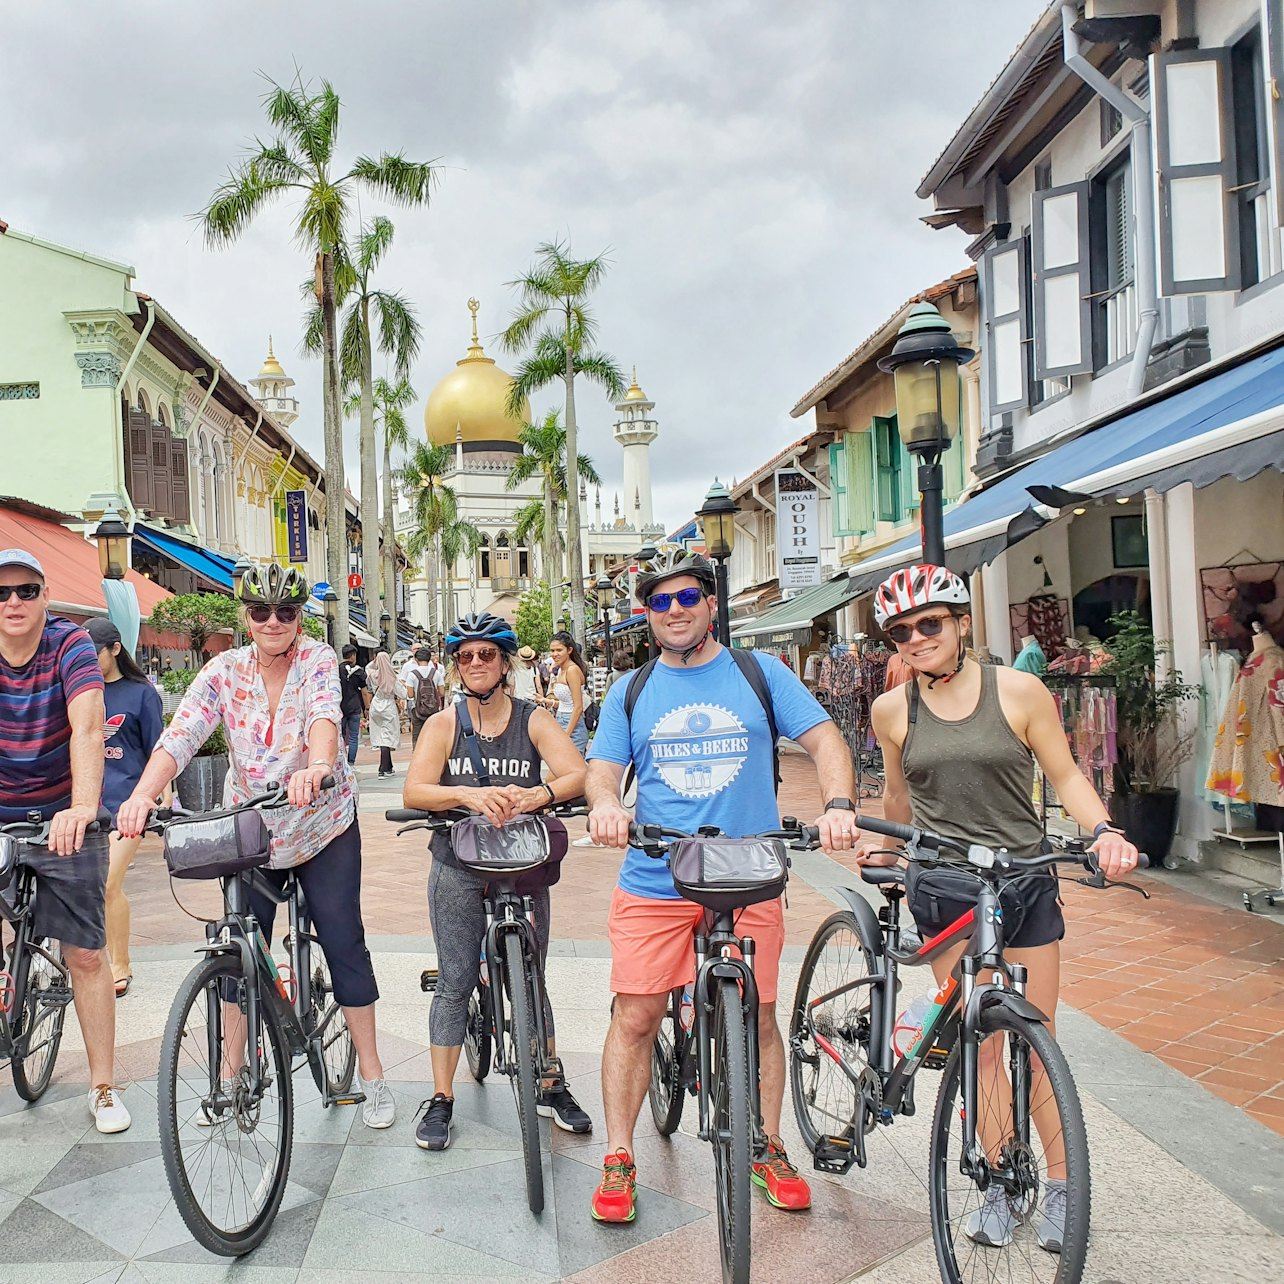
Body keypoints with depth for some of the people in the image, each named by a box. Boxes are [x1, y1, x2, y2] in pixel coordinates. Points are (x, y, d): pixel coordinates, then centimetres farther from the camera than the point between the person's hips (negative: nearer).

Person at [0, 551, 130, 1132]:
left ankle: (103, 1088, 14)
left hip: (63, 818, -2)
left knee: (86, 954, 2)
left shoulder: (71, 644, -12)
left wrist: (83, 806, -41)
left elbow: (87, 725, -26)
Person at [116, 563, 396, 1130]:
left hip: (323, 826, -2)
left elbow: (324, 715, -31)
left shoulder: (318, 660, -11)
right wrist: (143, 794, -37)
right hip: (249, 831, 2)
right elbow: (180, 734, -19)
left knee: (344, 943, -1)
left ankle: (372, 1075, 11)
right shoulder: (225, 671, -6)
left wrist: (317, 766, -52)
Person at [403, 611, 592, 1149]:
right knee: (454, 983, 2)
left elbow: (576, 774, -14)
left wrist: (534, 795, -34)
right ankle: (441, 1099, 14)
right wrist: (469, 794, -32)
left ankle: (552, 1088, 24)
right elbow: (414, 791, -13)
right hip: (458, 868, 0)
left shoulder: (534, 720, 0)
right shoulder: (443, 725, 0)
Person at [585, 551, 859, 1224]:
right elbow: (603, 768, 4)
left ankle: (769, 1149, 28)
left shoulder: (760, 673, 5)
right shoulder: (630, 691, 9)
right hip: (654, 884, 1)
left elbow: (823, 739, 1)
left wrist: (838, 805, -18)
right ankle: (618, 1158, 16)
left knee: (757, 1019, 8)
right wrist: (605, 803, -19)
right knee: (634, 1018, 0)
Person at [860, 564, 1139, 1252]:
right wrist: (882, 844, 8)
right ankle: (1000, 1182, 23)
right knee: (980, 1044, 6)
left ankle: (1060, 1185, 25)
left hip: (1024, 883, -1)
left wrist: (1102, 830, -15)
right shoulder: (893, 709, 0)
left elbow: (1065, 775, 0)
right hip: (943, 889, 1)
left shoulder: (1019, 691, -6)